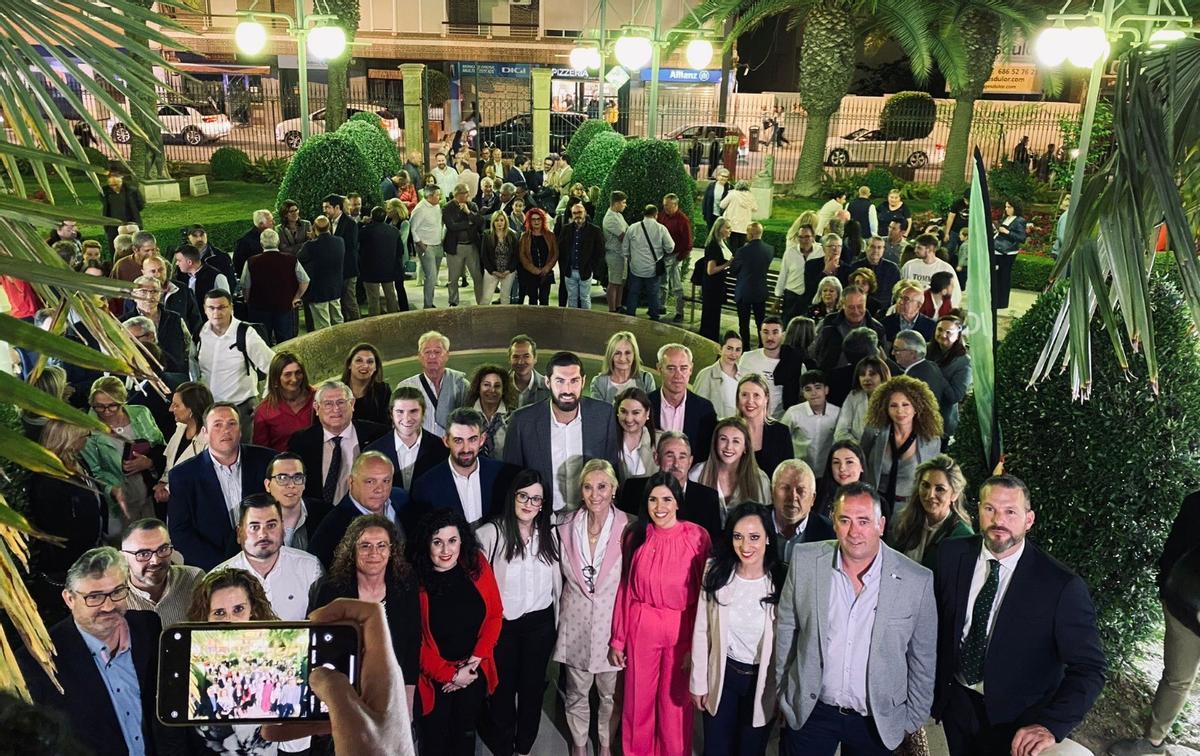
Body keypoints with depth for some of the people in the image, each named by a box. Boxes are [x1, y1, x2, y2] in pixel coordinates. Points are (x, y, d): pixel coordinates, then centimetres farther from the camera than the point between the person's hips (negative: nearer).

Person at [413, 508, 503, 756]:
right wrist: (450, 675, -13)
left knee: (466, 735, 20)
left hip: (475, 671, 3)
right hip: (434, 678, -3)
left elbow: (495, 615, -3)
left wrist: (475, 659, -12)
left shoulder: (477, 565, -10)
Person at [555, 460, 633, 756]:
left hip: (612, 624, -2)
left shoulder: (629, 529, -15)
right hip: (576, 625, 2)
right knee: (576, 693, 19)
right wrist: (560, 615, 7)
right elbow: (562, 576, 6)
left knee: (610, 693, 17)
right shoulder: (566, 528, -6)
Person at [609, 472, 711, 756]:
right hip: (640, 628, 2)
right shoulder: (636, 536, 0)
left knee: (675, 701, 12)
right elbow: (625, 589, 4)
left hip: (682, 628, -2)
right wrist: (617, 638, 4)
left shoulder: (697, 536, -9)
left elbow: (705, 591, -6)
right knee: (638, 699, 13)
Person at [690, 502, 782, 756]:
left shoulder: (780, 581, -16)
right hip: (722, 676, 1)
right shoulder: (716, 573, -12)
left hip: (763, 680, -1)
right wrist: (698, 682, -1)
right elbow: (701, 631, -4)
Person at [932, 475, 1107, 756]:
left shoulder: (1062, 587, -20)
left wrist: (1050, 725, -27)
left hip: (1017, 726, -3)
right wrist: (933, 687, 4)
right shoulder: (951, 554, -10)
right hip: (955, 703, 3)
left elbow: (1089, 669, -17)